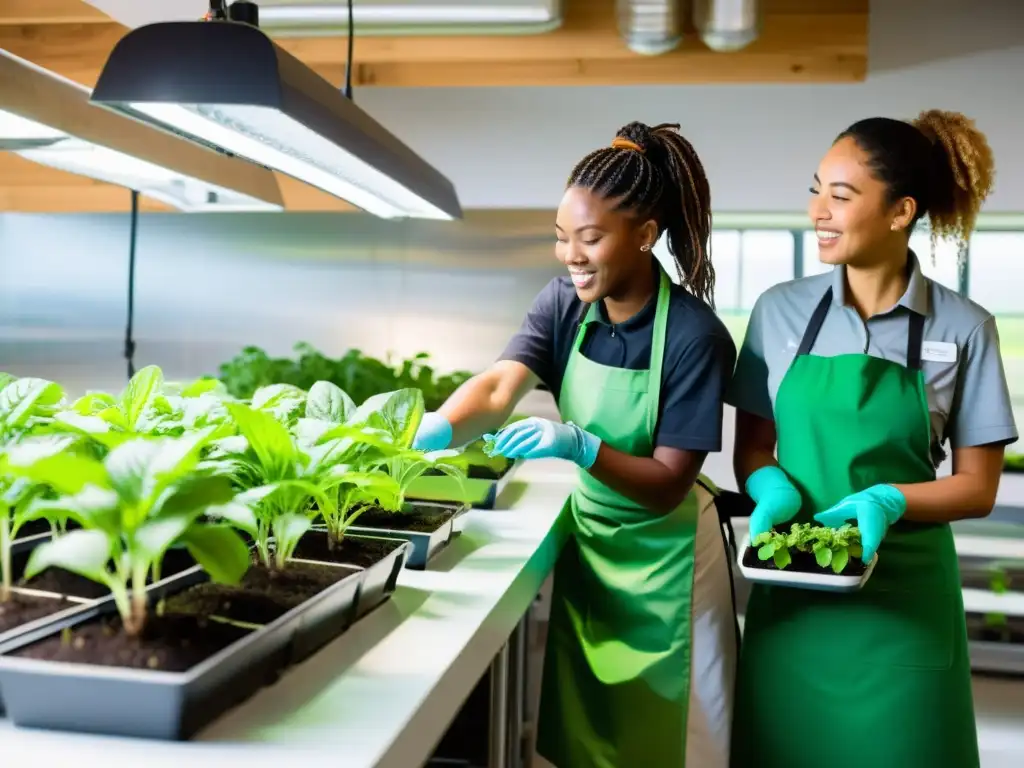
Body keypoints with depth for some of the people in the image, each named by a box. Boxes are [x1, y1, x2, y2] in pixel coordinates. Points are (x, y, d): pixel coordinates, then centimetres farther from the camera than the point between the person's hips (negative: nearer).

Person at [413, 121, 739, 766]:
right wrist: (435, 430, -41)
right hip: (586, 535, 5)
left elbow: (666, 485, -21)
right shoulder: (565, 304, -7)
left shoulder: (695, 335, -22)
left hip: (660, 557, -5)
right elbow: (499, 388, -21)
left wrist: (580, 446, -36)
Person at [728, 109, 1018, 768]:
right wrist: (773, 489, -15)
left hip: (902, 600, -1)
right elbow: (752, 449, 6)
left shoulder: (963, 329, -5)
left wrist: (888, 500, -19)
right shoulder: (780, 310, -1)